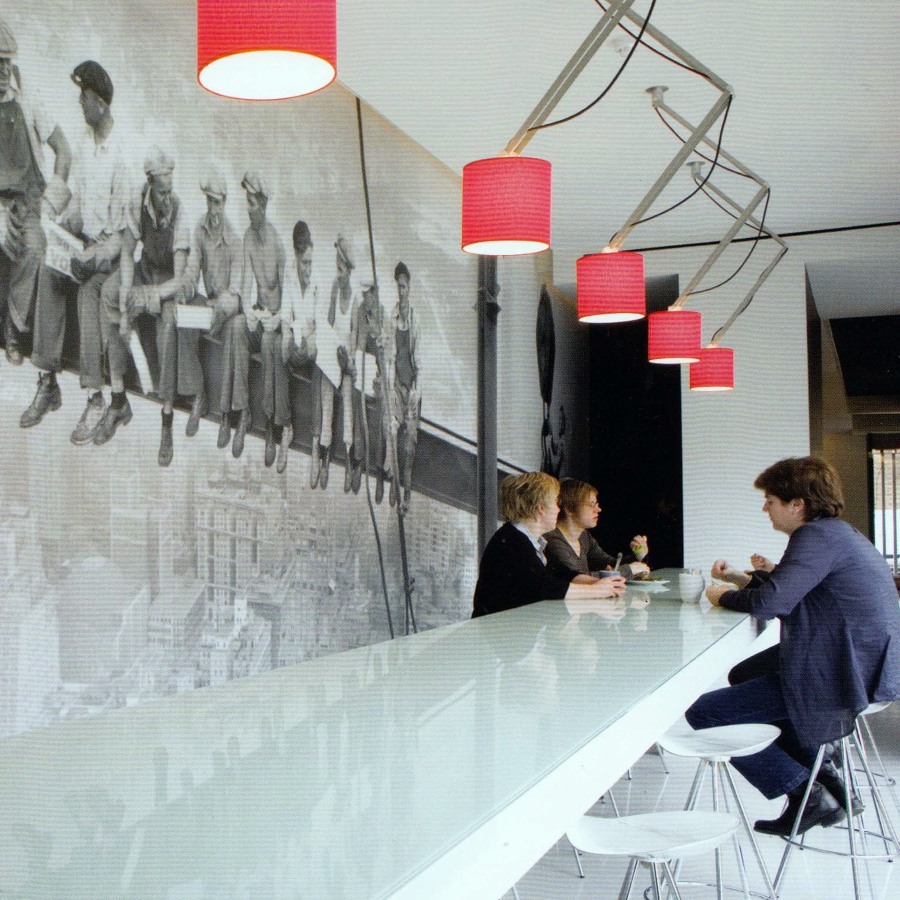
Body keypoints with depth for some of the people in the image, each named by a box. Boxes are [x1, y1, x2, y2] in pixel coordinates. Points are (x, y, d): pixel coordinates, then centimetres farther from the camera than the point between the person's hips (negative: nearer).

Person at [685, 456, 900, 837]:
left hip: (844, 677, -11)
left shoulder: (818, 536, -17)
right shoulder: (835, 533, 16)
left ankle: (806, 792, -3)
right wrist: (741, 578, 11)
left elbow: (770, 602, -26)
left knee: (703, 713, -11)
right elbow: (789, 592, 22)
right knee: (745, 674, 32)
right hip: (861, 665, 11)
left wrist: (724, 596, -7)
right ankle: (820, 773, 24)